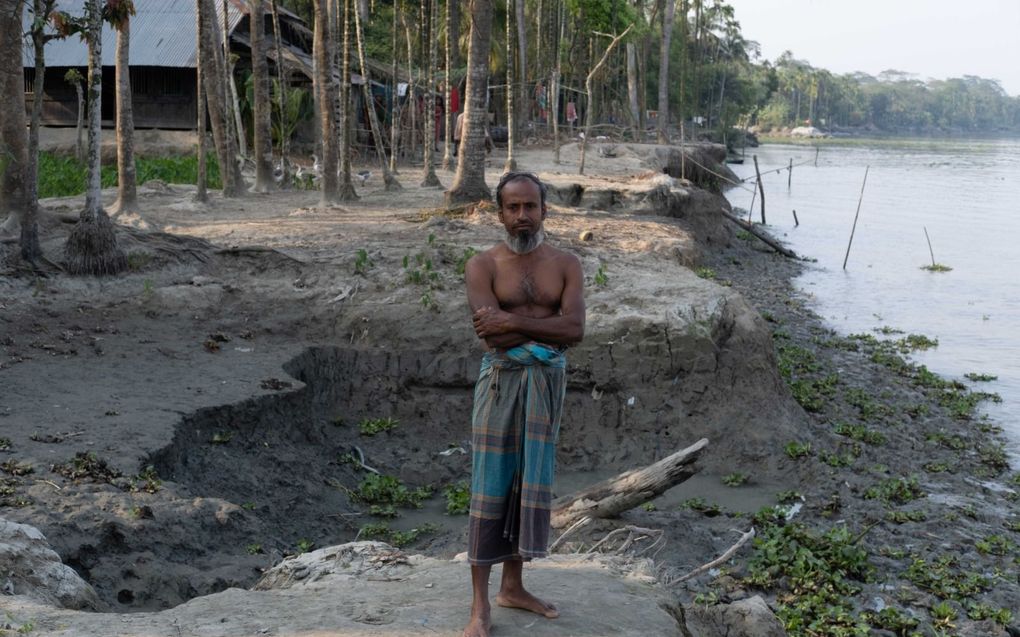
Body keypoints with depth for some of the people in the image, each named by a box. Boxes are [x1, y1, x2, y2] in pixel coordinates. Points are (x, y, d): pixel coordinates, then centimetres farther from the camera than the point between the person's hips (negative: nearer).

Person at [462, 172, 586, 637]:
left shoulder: (566, 265, 4)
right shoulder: (483, 266, -4)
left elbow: (575, 329, -11)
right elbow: (491, 334, -18)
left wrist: (513, 322, -18)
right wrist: (549, 327, -12)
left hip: (548, 381, 3)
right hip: (502, 380, -3)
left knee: (531, 483, 11)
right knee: (491, 487, -2)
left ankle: (512, 587, 26)